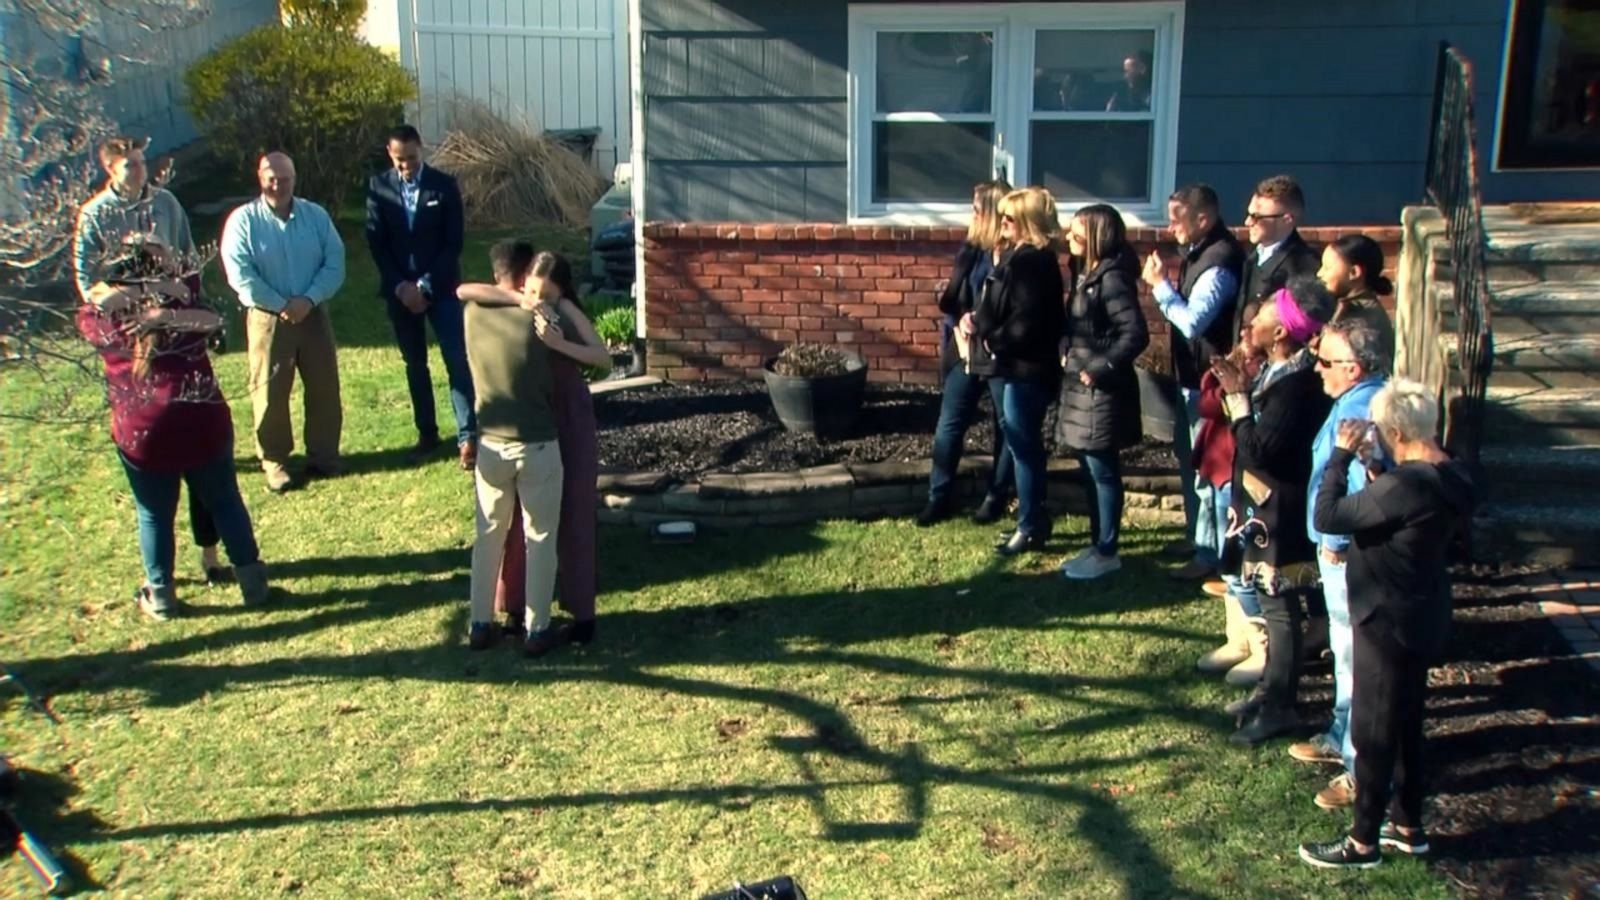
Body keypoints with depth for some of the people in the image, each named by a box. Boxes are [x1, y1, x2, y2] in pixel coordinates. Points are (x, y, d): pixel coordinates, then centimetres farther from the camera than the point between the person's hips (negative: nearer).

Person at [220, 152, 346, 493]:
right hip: (267, 318, -3)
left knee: (324, 388, 7)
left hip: (313, 315, 3)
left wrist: (308, 299, -15)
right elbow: (239, 274, -12)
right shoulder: (243, 220, -5)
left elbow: (335, 263, -2)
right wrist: (281, 305, -15)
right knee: (270, 392, 1)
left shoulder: (316, 215, 3)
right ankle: (274, 462, 13)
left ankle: (323, 456, 20)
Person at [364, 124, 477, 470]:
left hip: (440, 287, -2)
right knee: (415, 365, 10)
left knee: (457, 361, -7)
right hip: (399, 289, 2)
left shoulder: (444, 185, -4)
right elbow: (376, 242, 0)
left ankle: (468, 436, -3)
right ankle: (426, 433, 20)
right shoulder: (378, 187, 1)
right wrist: (401, 286, -11)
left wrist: (427, 285, -12)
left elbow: (453, 242, -6)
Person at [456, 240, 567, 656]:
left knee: (489, 534, 17)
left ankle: (480, 625, 23)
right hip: (537, 445, -4)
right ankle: (537, 630, 15)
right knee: (540, 539, 8)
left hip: (490, 442, 4)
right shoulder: (540, 319, -13)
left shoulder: (473, 314, -3)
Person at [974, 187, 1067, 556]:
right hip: (1017, 364, 10)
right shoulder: (1019, 256, 13)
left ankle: (1030, 528, 9)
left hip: (1027, 368, -10)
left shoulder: (1033, 262, -18)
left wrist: (994, 341, -11)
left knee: (1023, 447, -1)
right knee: (1023, 445, 16)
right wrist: (980, 323, -1)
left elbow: (1027, 321, -24)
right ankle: (1034, 520, 27)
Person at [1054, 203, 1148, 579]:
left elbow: (1135, 334, -24)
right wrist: (1065, 355, 4)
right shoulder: (1089, 275, 13)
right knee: (1090, 472, 15)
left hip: (1100, 391, -10)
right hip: (1081, 388, 10)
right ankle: (1097, 545, 25)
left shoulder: (1111, 277, -17)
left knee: (1103, 472, -1)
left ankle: (1107, 553, 8)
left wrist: (1100, 368, -20)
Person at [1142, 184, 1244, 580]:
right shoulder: (1200, 252, 10)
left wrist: (1161, 284, -20)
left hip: (1207, 379, -11)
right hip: (1191, 374, 11)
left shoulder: (1219, 262, -23)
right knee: (1189, 457, 21)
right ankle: (1196, 535, 35)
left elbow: (1192, 321, -29)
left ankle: (1209, 552, 7)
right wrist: (1164, 286, 2)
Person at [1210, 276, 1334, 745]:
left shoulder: (1295, 386, -25)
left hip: (1279, 515, -10)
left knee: (1279, 607, -1)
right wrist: (1243, 392, -1)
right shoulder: (1279, 374, 6)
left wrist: (1238, 397, -21)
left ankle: (1279, 707, 9)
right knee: (1274, 604, 19)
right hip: (1266, 508, 10)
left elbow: (1258, 450, -27)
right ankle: (1272, 688, 32)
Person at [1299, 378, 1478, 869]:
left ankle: (1362, 842, 19)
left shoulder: (1406, 486, -29)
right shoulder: (1453, 475, 0)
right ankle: (1407, 826, 36)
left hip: (1389, 623, -9)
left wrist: (1342, 454, -16)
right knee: (1406, 725, 22)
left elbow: (1327, 517, -26)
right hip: (1422, 618, 9)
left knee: (1374, 733, 5)